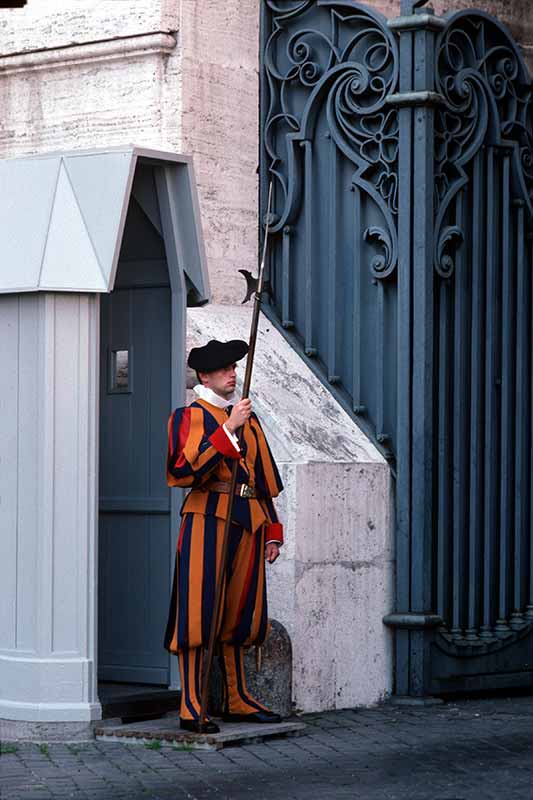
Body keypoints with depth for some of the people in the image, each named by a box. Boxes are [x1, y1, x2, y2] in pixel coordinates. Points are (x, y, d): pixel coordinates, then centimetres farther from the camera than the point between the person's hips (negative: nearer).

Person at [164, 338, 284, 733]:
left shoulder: (248, 419, 20)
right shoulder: (190, 417, 0)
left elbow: (264, 478, 23)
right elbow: (188, 470, -17)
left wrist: (272, 531, 18)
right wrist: (228, 428, -19)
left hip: (248, 522, 7)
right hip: (208, 519, -7)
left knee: (239, 614, 10)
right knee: (198, 612, -8)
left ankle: (238, 701, 18)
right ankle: (191, 708, -9)